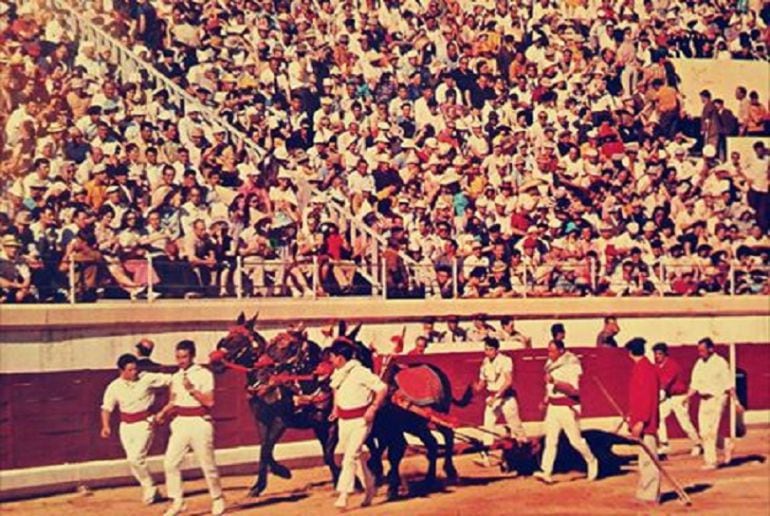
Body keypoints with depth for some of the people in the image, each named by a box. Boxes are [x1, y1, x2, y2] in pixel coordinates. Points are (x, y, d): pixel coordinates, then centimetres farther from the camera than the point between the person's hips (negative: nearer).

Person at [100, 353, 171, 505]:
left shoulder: (147, 378, -11)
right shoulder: (114, 387, -4)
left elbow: (169, 379, -9)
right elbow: (107, 408, 2)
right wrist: (105, 426, -10)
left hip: (144, 423, -4)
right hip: (126, 425, 4)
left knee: (136, 458, -17)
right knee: (132, 460, 8)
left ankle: (149, 488, 3)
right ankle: (148, 488, 25)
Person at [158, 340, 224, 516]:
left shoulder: (204, 374, -6)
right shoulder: (175, 377, 12)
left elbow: (209, 402, -13)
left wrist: (192, 389, -21)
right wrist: (163, 413, 2)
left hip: (199, 423, -5)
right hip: (180, 423, 5)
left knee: (207, 464, 2)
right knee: (170, 462, -5)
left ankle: (217, 499, 20)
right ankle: (177, 501, 4)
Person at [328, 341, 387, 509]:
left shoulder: (361, 372, -20)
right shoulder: (338, 373, 3)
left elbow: (382, 389, -17)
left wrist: (373, 409, -20)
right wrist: (335, 408, 12)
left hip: (360, 421, -8)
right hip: (344, 419, 8)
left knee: (351, 456, -13)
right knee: (355, 456, 17)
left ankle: (343, 495, -14)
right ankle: (369, 487, 32)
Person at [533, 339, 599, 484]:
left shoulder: (571, 365, -15)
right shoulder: (551, 364, 9)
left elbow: (574, 390, -24)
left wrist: (555, 381, -31)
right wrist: (546, 399, 16)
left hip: (567, 407, -7)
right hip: (553, 406, 7)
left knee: (575, 439, 2)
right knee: (550, 439, -2)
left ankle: (591, 461, 26)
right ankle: (546, 472, -8)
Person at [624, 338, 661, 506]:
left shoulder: (645, 369, -17)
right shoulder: (639, 368, 13)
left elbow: (648, 397, -21)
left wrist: (641, 421, -23)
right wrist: (633, 416, 26)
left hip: (645, 423, -10)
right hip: (640, 421, 10)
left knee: (648, 459, -5)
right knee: (646, 459, 16)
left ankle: (650, 496, -1)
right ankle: (645, 493, 23)